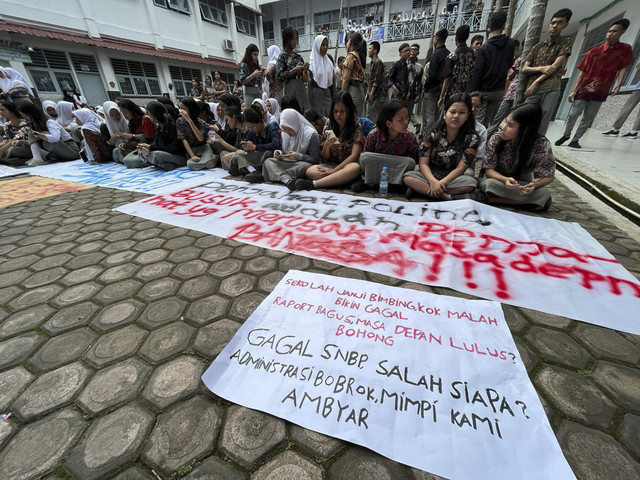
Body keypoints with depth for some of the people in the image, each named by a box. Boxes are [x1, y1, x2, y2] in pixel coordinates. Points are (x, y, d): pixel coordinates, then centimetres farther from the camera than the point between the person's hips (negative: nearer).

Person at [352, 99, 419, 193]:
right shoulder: (374, 135, -19)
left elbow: (415, 162, -7)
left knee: (410, 162, -29)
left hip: (398, 171, 1)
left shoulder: (410, 138, -16)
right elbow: (366, 156, -6)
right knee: (364, 157, -29)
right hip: (373, 170, -1)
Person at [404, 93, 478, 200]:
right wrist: (433, 182, -29)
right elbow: (423, 163, -11)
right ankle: (449, 197, -30)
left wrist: (441, 183, -27)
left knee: (471, 182, -31)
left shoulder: (472, 138, -3)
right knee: (408, 177, -30)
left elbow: (460, 168, -10)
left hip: (452, 178, 0)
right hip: (429, 176, 0)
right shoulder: (432, 133, -4)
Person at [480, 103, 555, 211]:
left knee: (544, 195, -30)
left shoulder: (542, 145, -18)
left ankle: (494, 199, -23)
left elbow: (548, 176, -11)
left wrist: (534, 184, -35)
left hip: (523, 185, 1)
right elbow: (488, 170, -15)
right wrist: (505, 180, -37)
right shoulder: (496, 139, -17)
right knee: (490, 184, -36)